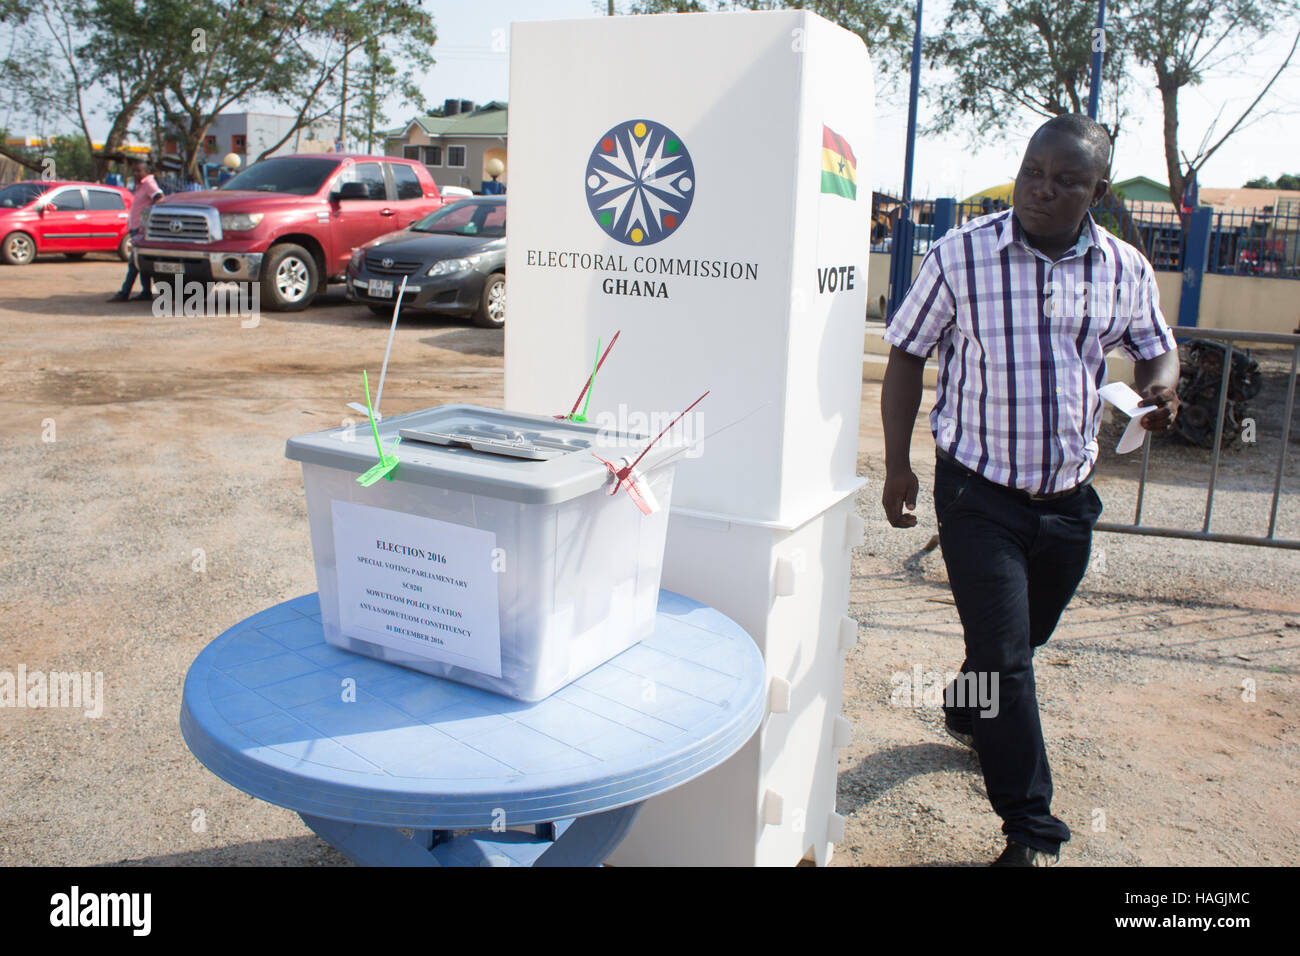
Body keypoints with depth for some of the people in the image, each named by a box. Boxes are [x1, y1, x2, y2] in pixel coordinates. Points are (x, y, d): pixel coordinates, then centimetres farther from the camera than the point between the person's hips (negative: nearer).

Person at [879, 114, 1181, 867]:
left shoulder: (1125, 269, -1)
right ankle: (1032, 831, 9)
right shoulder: (961, 255, -10)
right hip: (980, 492, -4)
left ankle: (968, 714, 54)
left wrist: (1162, 386, -12)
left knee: (1025, 636, 22)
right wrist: (898, 464, -7)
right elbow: (908, 354, -3)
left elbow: (1156, 347, 13)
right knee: (1004, 656, -5)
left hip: (1070, 495, 4)